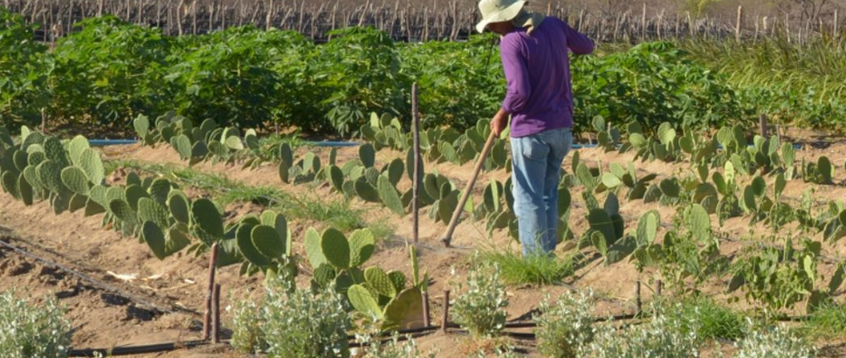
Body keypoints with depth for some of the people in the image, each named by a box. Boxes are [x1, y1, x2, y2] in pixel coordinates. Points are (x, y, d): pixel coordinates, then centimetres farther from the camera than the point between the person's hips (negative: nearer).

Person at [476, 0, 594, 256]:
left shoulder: (512, 42, -17)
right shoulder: (554, 25, 3)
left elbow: (519, 91, -23)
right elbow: (586, 47, 19)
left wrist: (502, 115, -7)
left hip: (530, 130, -7)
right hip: (561, 127, 7)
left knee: (529, 197, 1)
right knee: (548, 194, 17)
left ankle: (535, 258, 2)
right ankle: (548, 253, 21)